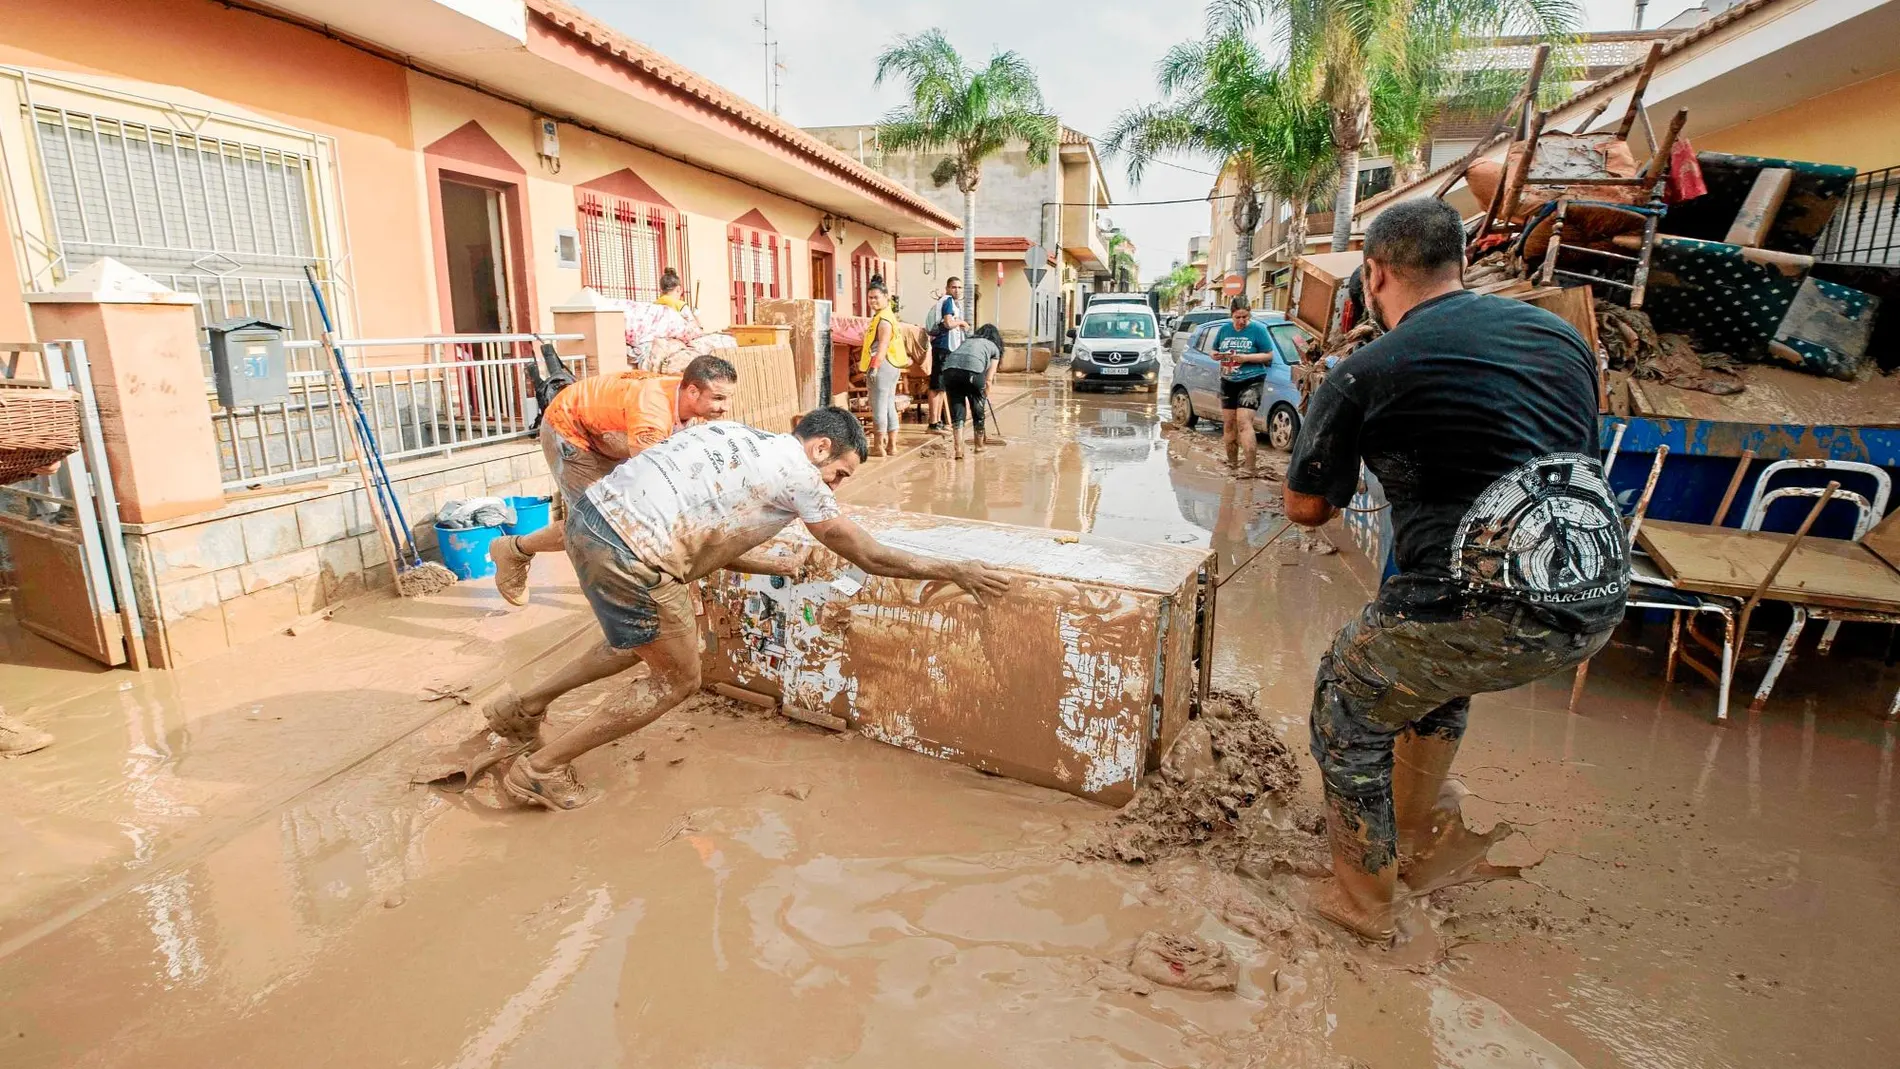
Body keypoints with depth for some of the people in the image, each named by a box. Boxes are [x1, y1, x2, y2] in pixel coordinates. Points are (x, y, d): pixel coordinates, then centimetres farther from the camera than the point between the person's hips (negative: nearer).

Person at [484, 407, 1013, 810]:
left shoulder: (742, 439, 20)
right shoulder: (796, 471, -3)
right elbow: (869, 556, 1)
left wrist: (767, 564, 31)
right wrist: (957, 570, 10)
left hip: (592, 514, 9)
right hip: (628, 555, -9)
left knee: (643, 642, 31)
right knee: (677, 681, 10)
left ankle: (523, 707, 40)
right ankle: (541, 768, 20)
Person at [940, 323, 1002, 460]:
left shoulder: (968, 341, 38)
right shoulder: (994, 347, 26)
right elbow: (987, 380, 20)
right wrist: (987, 396, 36)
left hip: (949, 368, 3)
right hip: (973, 370, -3)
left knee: (956, 412, 9)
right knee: (978, 410, 17)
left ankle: (958, 449, -2)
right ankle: (979, 445, 33)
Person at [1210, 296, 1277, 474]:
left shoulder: (1258, 330, -4)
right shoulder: (1224, 329, 7)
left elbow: (1269, 355, -4)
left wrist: (1246, 357, -18)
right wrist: (1219, 355, -9)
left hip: (1251, 381, -5)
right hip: (1228, 382, 5)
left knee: (1243, 422, -17)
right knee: (1228, 423, 8)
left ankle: (1249, 467, -20)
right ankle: (1231, 462, 20)